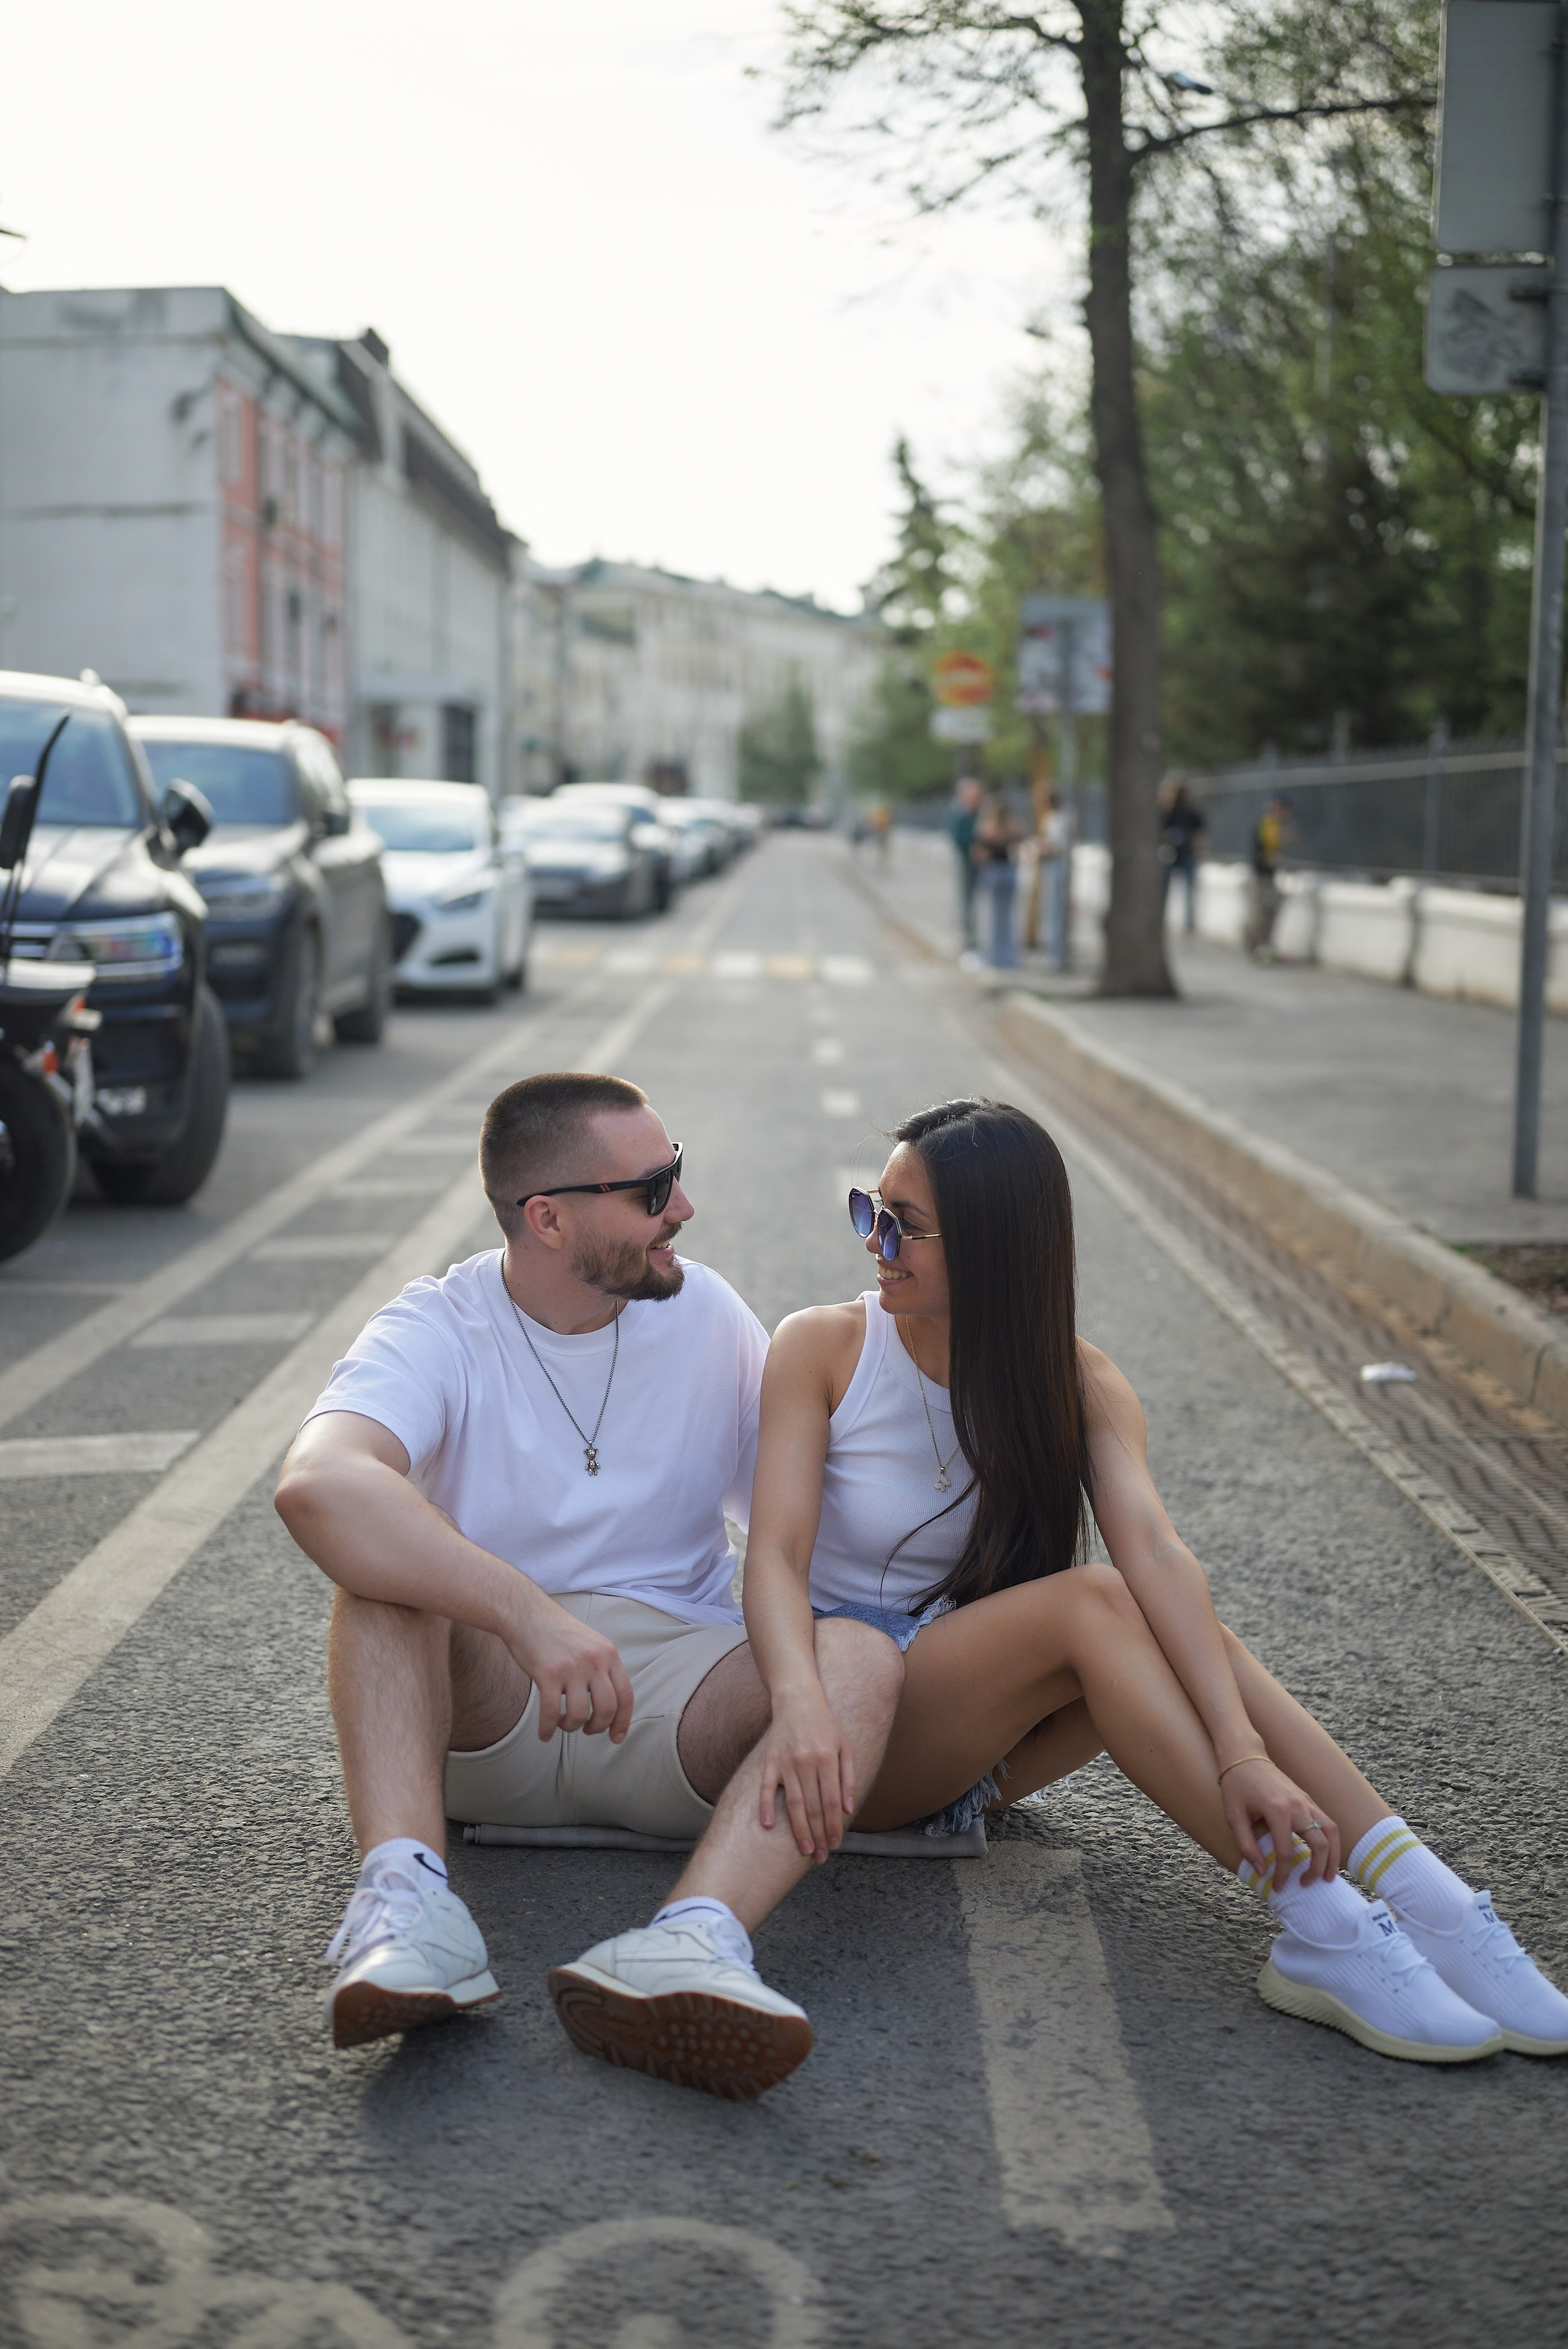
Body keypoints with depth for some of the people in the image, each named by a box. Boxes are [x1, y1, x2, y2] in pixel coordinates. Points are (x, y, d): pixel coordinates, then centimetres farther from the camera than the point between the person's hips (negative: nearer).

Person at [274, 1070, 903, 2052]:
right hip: (477, 1709, -2)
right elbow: (316, 1484, -31)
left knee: (861, 1656, -26)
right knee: (387, 1550, -28)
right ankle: (407, 1893, -44)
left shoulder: (705, 1313, 5)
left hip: (677, 1694, 2)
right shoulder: (436, 1333, -9)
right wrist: (528, 1612, -43)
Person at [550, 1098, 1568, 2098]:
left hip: (981, 1732, 3)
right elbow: (776, 1556, -19)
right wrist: (802, 1703, -41)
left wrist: (1242, 1750, -37)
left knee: (1177, 1628, -28)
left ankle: (1424, 1900, -36)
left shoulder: (1078, 1384, -2)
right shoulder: (824, 1349, -6)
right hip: (849, 1708, -3)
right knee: (1090, 1602, -30)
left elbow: (1154, 1549, -20)